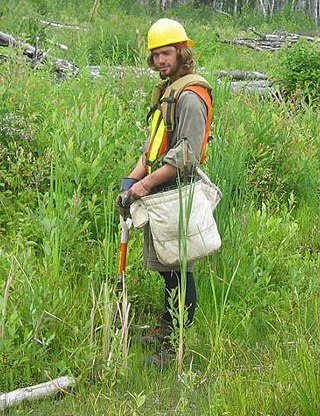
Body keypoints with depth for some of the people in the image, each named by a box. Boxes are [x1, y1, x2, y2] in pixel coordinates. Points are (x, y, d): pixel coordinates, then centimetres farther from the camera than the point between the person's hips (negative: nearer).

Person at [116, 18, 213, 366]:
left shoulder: (190, 95, -14)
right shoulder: (167, 91, 18)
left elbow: (187, 156, -21)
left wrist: (146, 184, -18)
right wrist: (131, 180, 6)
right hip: (160, 193, 10)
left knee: (177, 269, -4)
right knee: (165, 266, 19)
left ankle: (177, 345, 3)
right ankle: (165, 328, 32)